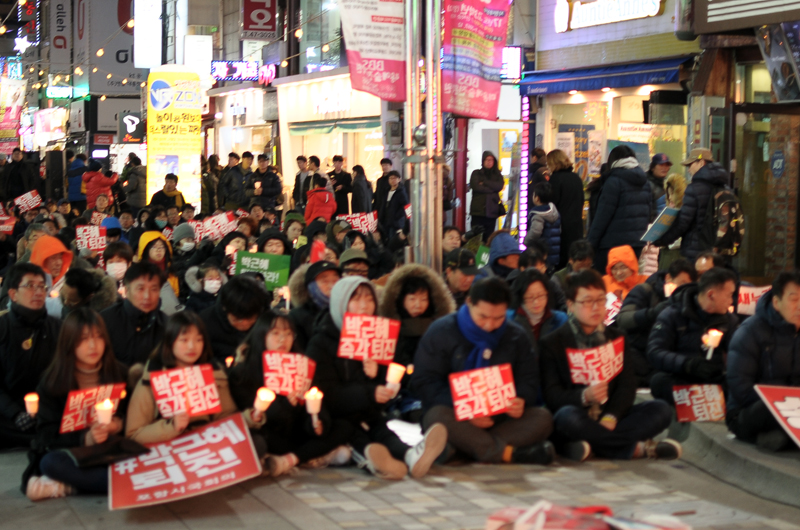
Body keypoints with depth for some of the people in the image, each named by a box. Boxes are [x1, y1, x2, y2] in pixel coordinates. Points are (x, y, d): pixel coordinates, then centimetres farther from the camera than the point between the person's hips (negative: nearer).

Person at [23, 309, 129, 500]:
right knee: (50, 462, -36)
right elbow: (48, 436, -5)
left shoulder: (119, 374, 4)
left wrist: (118, 425, -12)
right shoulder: (52, 382, 0)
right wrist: (85, 438, -22)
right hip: (70, 452, 0)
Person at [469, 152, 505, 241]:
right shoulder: (476, 173, 9)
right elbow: (475, 187, -8)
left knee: (488, 237, 1)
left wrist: (484, 182, -6)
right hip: (478, 210, -2)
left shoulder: (497, 175, 16)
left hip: (492, 211, 2)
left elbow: (500, 186, -4)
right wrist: (491, 190, -5)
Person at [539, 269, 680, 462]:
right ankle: (637, 448, -28)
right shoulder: (551, 344, 3)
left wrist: (610, 417, -17)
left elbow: (627, 385, 3)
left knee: (660, 410, -17)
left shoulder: (616, 339, 15)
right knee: (567, 416, -38)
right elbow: (551, 395, -7)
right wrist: (584, 396, -27)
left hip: (610, 419, 4)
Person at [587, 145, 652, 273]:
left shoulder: (614, 181, -9)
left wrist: (590, 242, -10)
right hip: (638, 242, 7)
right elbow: (649, 212, 17)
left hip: (614, 241, -7)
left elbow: (603, 214, -12)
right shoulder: (644, 182, 13)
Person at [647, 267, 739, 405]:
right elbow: (654, 353, -12)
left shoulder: (728, 320, 15)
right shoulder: (672, 315, -2)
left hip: (714, 382, 3)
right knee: (660, 381, -37)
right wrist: (687, 364, -29)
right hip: (678, 381, -3)